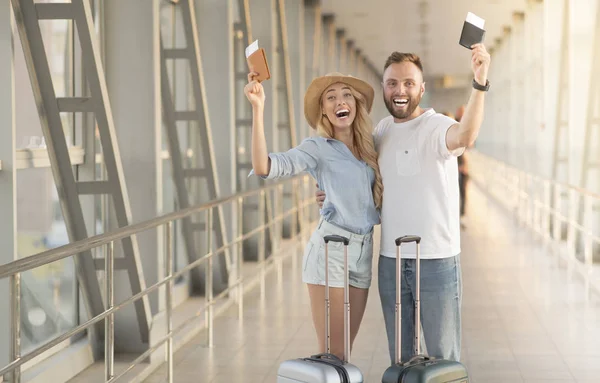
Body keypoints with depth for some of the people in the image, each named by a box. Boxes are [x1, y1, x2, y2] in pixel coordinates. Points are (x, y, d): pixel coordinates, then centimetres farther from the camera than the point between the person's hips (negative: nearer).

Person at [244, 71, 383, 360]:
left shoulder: (370, 146, 12)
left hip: (364, 251, 6)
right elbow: (264, 167, -18)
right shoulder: (317, 148, -4)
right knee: (332, 353, -6)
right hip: (330, 250, -5)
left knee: (345, 352, 10)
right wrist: (258, 108, -25)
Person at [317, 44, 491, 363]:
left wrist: (480, 82, -52)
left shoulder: (435, 126, -12)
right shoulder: (381, 131, 7)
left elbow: (465, 136, -37)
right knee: (399, 356, 15)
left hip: (437, 261, -6)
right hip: (391, 261, 6)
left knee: (443, 357, 3)